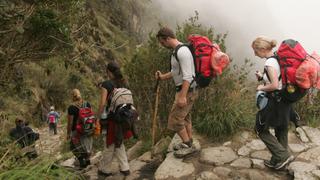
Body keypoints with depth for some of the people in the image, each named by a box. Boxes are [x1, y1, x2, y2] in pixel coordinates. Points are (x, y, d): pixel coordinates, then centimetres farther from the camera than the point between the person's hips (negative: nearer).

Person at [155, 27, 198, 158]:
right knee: (184, 117, 19)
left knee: (175, 119, -4)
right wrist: (163, 76, 11)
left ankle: (188, 146, 9)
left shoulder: (182, 51, -23)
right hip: (184, 89, 10)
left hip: (187, 90, -10)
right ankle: (188, 143, 31)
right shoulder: (176, 50, 10)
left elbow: (187, 76, -27)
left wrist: (182, 96, -29)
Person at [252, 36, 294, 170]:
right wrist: (263, 77, 8)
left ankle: (283, 155, 7)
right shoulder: (278, 58, 7)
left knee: (261, 129, 7)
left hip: (275, 102, -9)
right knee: (281, 130, 17)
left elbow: (275, 85, -27)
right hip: (284, 100, 9)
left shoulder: (270, 62, -21)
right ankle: (278, 161, 32)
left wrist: (262, 88, -11)